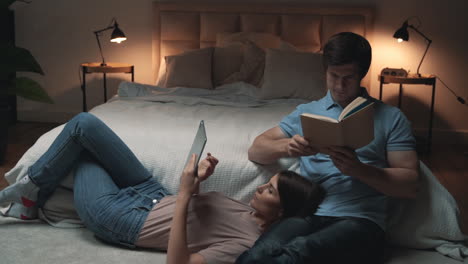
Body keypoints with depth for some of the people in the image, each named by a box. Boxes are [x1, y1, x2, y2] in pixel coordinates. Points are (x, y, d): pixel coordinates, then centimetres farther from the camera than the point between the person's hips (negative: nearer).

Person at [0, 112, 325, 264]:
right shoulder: (253, 212, -4)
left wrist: (184, 194, -38)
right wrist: (197, 180, -12)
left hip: (120, 219, -8)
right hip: (154, 195, 8)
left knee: (82, 127, 0)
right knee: (84, 124, 4)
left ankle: (33, 190, 23)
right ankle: (33, 189, 21)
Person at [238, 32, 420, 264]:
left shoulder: (391, 118, 13)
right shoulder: (306, 112, 22)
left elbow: (410, 184, 5)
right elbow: (256, 151, 18)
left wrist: (359, 169, -12)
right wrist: (286, 146, -5)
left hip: (361, 220, -2)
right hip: (307, 214, 2)